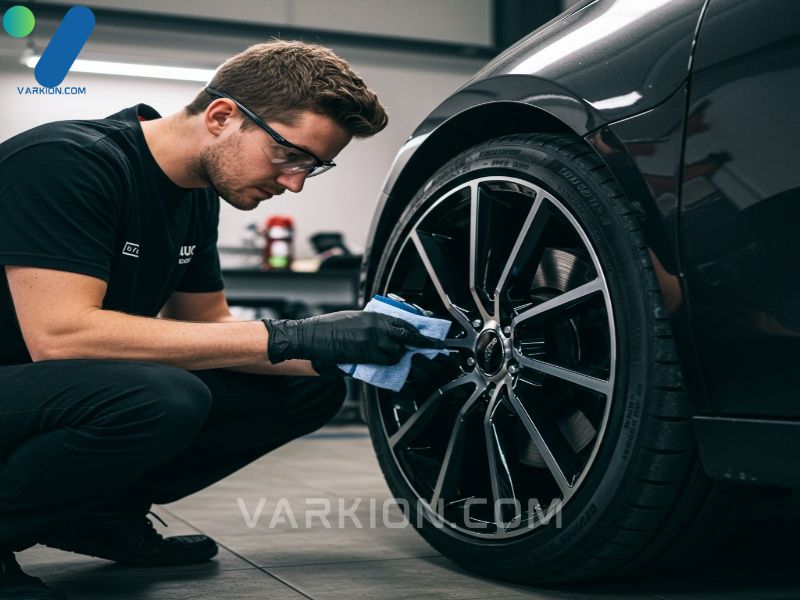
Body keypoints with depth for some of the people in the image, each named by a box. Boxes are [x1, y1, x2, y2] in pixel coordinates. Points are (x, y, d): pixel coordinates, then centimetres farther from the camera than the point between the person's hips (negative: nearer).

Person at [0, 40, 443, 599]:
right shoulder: (68, 161, -23)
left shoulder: (197, 194, 3)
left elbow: (207, 329, 9)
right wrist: (286, 337, -31)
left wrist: (350, 352, -8)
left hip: (90, 390, 8)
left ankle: (104, 513, 5)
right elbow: (60, 334, -32)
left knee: (312, 386, 1)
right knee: (162, 396, -37)